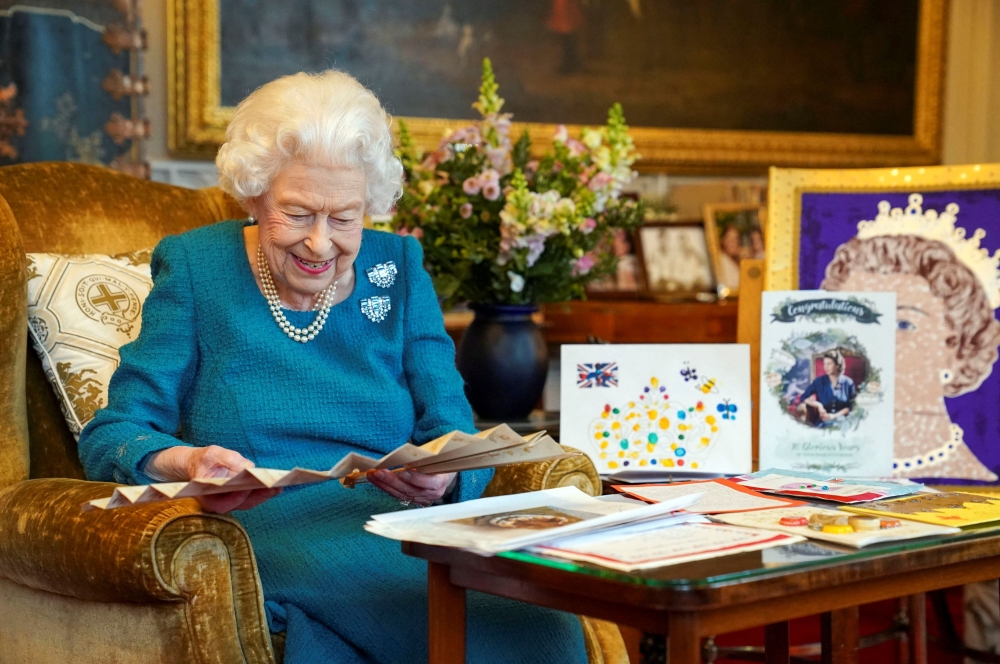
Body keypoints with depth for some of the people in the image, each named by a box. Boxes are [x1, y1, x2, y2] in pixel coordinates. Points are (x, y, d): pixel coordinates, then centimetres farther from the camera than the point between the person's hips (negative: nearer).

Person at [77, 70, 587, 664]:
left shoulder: (398, 269, 13)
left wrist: (442, 479, -19)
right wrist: (185, 462, -23)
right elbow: (110, 435, 0)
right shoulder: (195, 267, 5)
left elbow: (459, 439, 6)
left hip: (400, 523, 5)